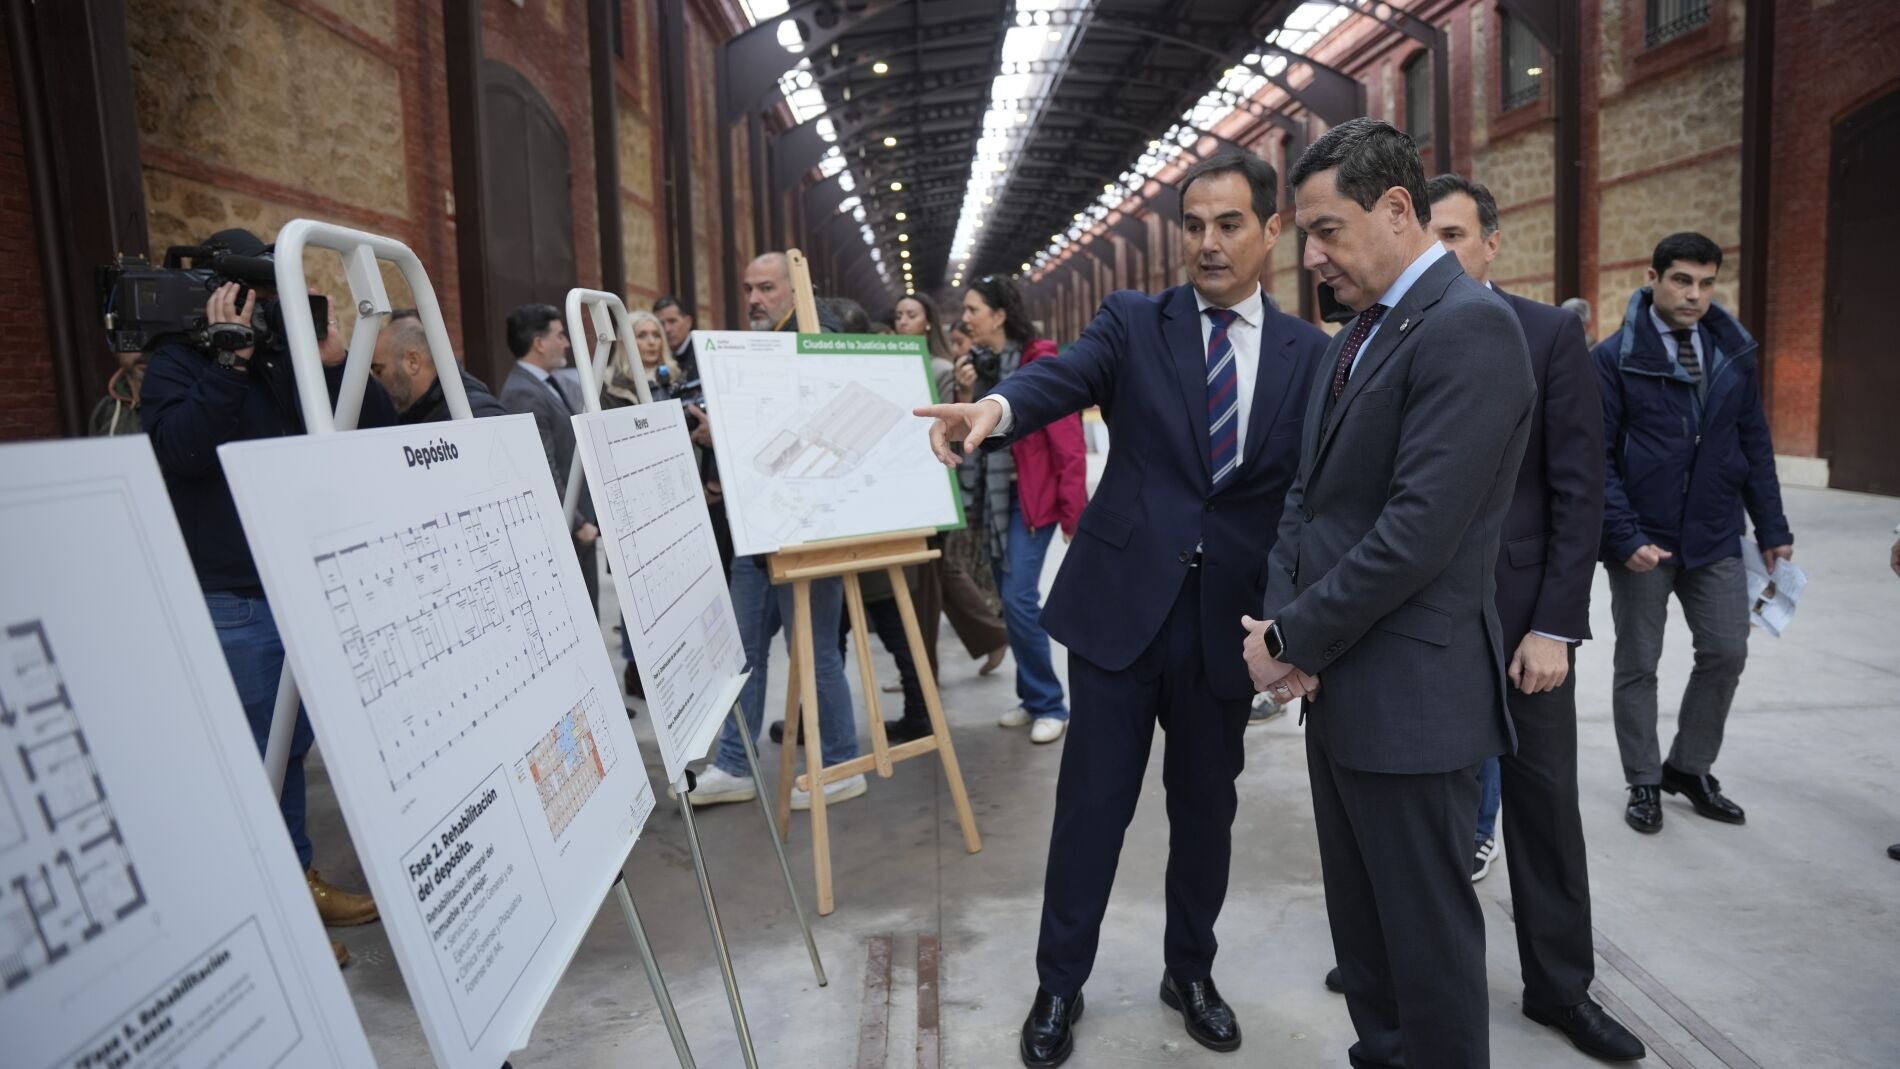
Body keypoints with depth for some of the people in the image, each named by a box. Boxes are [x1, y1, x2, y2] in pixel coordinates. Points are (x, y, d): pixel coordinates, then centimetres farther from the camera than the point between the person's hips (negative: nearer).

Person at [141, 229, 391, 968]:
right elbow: (179, 449, -22)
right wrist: (229, 359, -22)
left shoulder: (290, 360, 11)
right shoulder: (177, 362, -3)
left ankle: (296, 881, 31)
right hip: (228, 600, -5)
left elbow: (379, 431, 3)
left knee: (291, 747, 16)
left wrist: (336, 362, -9)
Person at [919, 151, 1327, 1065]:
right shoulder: (1134, 322, 2)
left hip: (1229, 614, 2)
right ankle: (1059, 985, 26)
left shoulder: (1309, 353, 6)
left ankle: (1190, 970, 38)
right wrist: (996, 406, -40)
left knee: (1206, 804, 15)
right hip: (1121, 602, -1)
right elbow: (1066, 375, -18)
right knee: (1092, 802, 6)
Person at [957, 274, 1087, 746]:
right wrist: (966, 395, -5)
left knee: (1019, 598, -13)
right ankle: (1033, 698, 22)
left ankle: (1050, 706, 1)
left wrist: (1074, 510, -16)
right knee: (1010, 601, 10)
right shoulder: (976, 364, 10)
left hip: (1031, 496, -7)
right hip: (990, 495, 7)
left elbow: (1068, 442, -13)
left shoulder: (1040, 362, -11)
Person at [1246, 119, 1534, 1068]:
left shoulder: (1468, 327, -17)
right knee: (1359, 916, 21)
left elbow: (1419, 530, -24)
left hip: (1409, 693, -9)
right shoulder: (1359, 333, 13)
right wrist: (1281, 618, -3)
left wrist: (1295, 640, -15)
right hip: (1338, 684, 9)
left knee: (1427, 931, 7)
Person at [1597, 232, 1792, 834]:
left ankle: (1689, 768, 26)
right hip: (1644, 538, -4)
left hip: (1715, 536, 4)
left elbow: (1754, 443, 9)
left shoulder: (1733, 352, 5)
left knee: (1726, 654, 5)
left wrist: (1771, 527, 7)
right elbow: (1597, 457, -11)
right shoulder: (1616, 357, -8)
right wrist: (1626, 536, -18)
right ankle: (1644, 783, 22)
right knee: (1638, 665, 7)